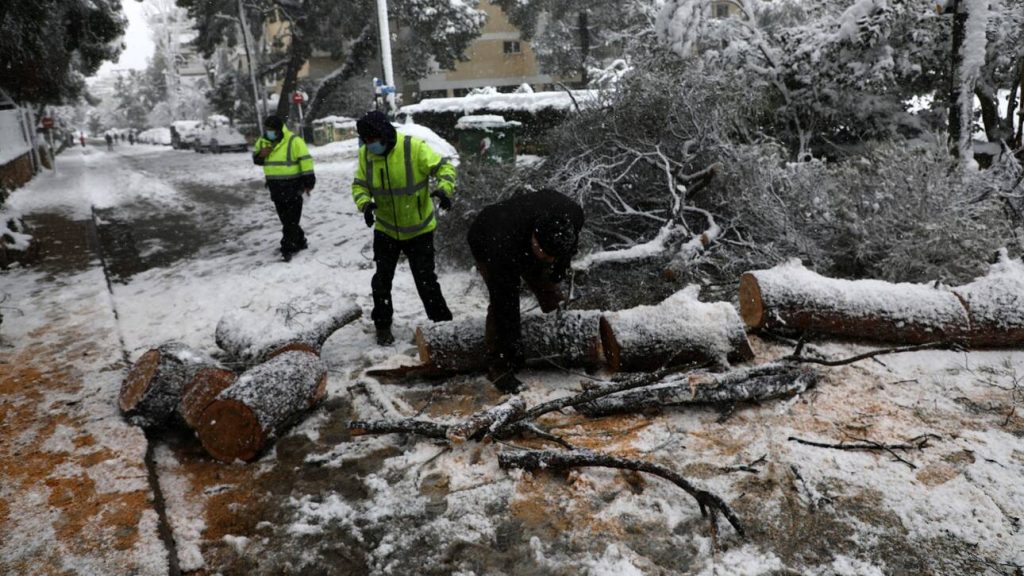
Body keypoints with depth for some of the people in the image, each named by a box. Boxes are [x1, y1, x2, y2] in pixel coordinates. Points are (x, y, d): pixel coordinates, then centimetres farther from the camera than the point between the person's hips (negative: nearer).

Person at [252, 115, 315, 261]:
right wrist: (260, 155, -8)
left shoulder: (294, 141, -15)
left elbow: (306, 161, -14)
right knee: (285, 219, 15)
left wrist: (308, 182, -15)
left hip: (292, 187, -7)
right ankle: (299, 242, 29)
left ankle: (288, 248, -2)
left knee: (291, 220, -5)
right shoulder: (262, 142, 6)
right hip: (276, 188, 7)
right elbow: (256, 160, 16)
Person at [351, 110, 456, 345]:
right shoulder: (366, 153, -8)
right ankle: (383, 326, 24)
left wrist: (445, 189, -36)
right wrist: (364, 203, -21)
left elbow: (444, 167, -17)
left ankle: (443, 323, 20)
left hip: (419, 229, -3)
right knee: (382, 279, 7)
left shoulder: (414, 147, -22)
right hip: (385, 229, 4)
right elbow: (359, 185, 0)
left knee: (425, 279, 3)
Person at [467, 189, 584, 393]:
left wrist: (559, 268, 2)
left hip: (527, 242, 5)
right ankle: (497, 365, -6)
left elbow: (569, 244, -6)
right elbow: (505, 301, -39)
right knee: (502, 301, -18)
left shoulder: (572, 214, -34)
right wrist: (512, 345, -33)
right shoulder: (504, 247, -48)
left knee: (548, 289, 9)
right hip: (487, 244, -5)